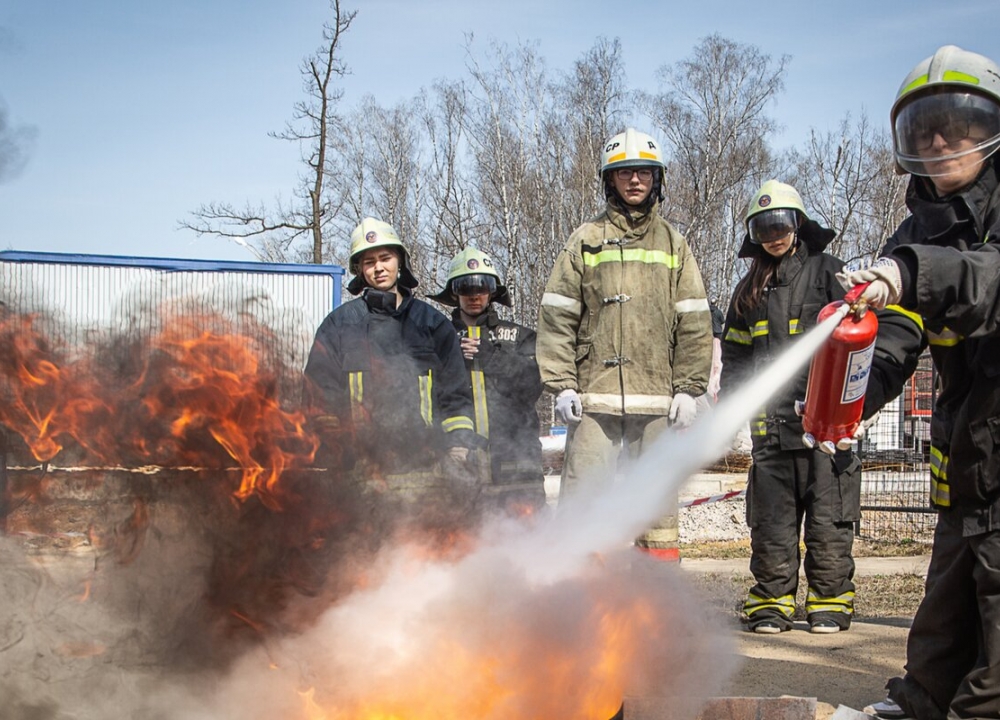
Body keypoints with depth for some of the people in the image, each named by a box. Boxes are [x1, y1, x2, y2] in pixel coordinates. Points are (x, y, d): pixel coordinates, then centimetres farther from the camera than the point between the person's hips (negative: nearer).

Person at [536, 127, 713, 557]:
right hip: (593, 396, -1)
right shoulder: (585, 241, 8)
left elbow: (695, 323, 8)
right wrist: (561, 385, -5)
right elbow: (556, 317, 4)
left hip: (657, 398, 1)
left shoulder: (673, 245, 12)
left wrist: (687, 390, 0)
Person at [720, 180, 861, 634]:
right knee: (770, 516, 3)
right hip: (771, 420, 4)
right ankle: (772, 602, 10)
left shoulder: (828, 272, 5)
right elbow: (735, 351, 22)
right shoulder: (750, 289, 18)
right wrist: (730, 400, 9)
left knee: (828, 513, 0)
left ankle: (831, 600, 10)